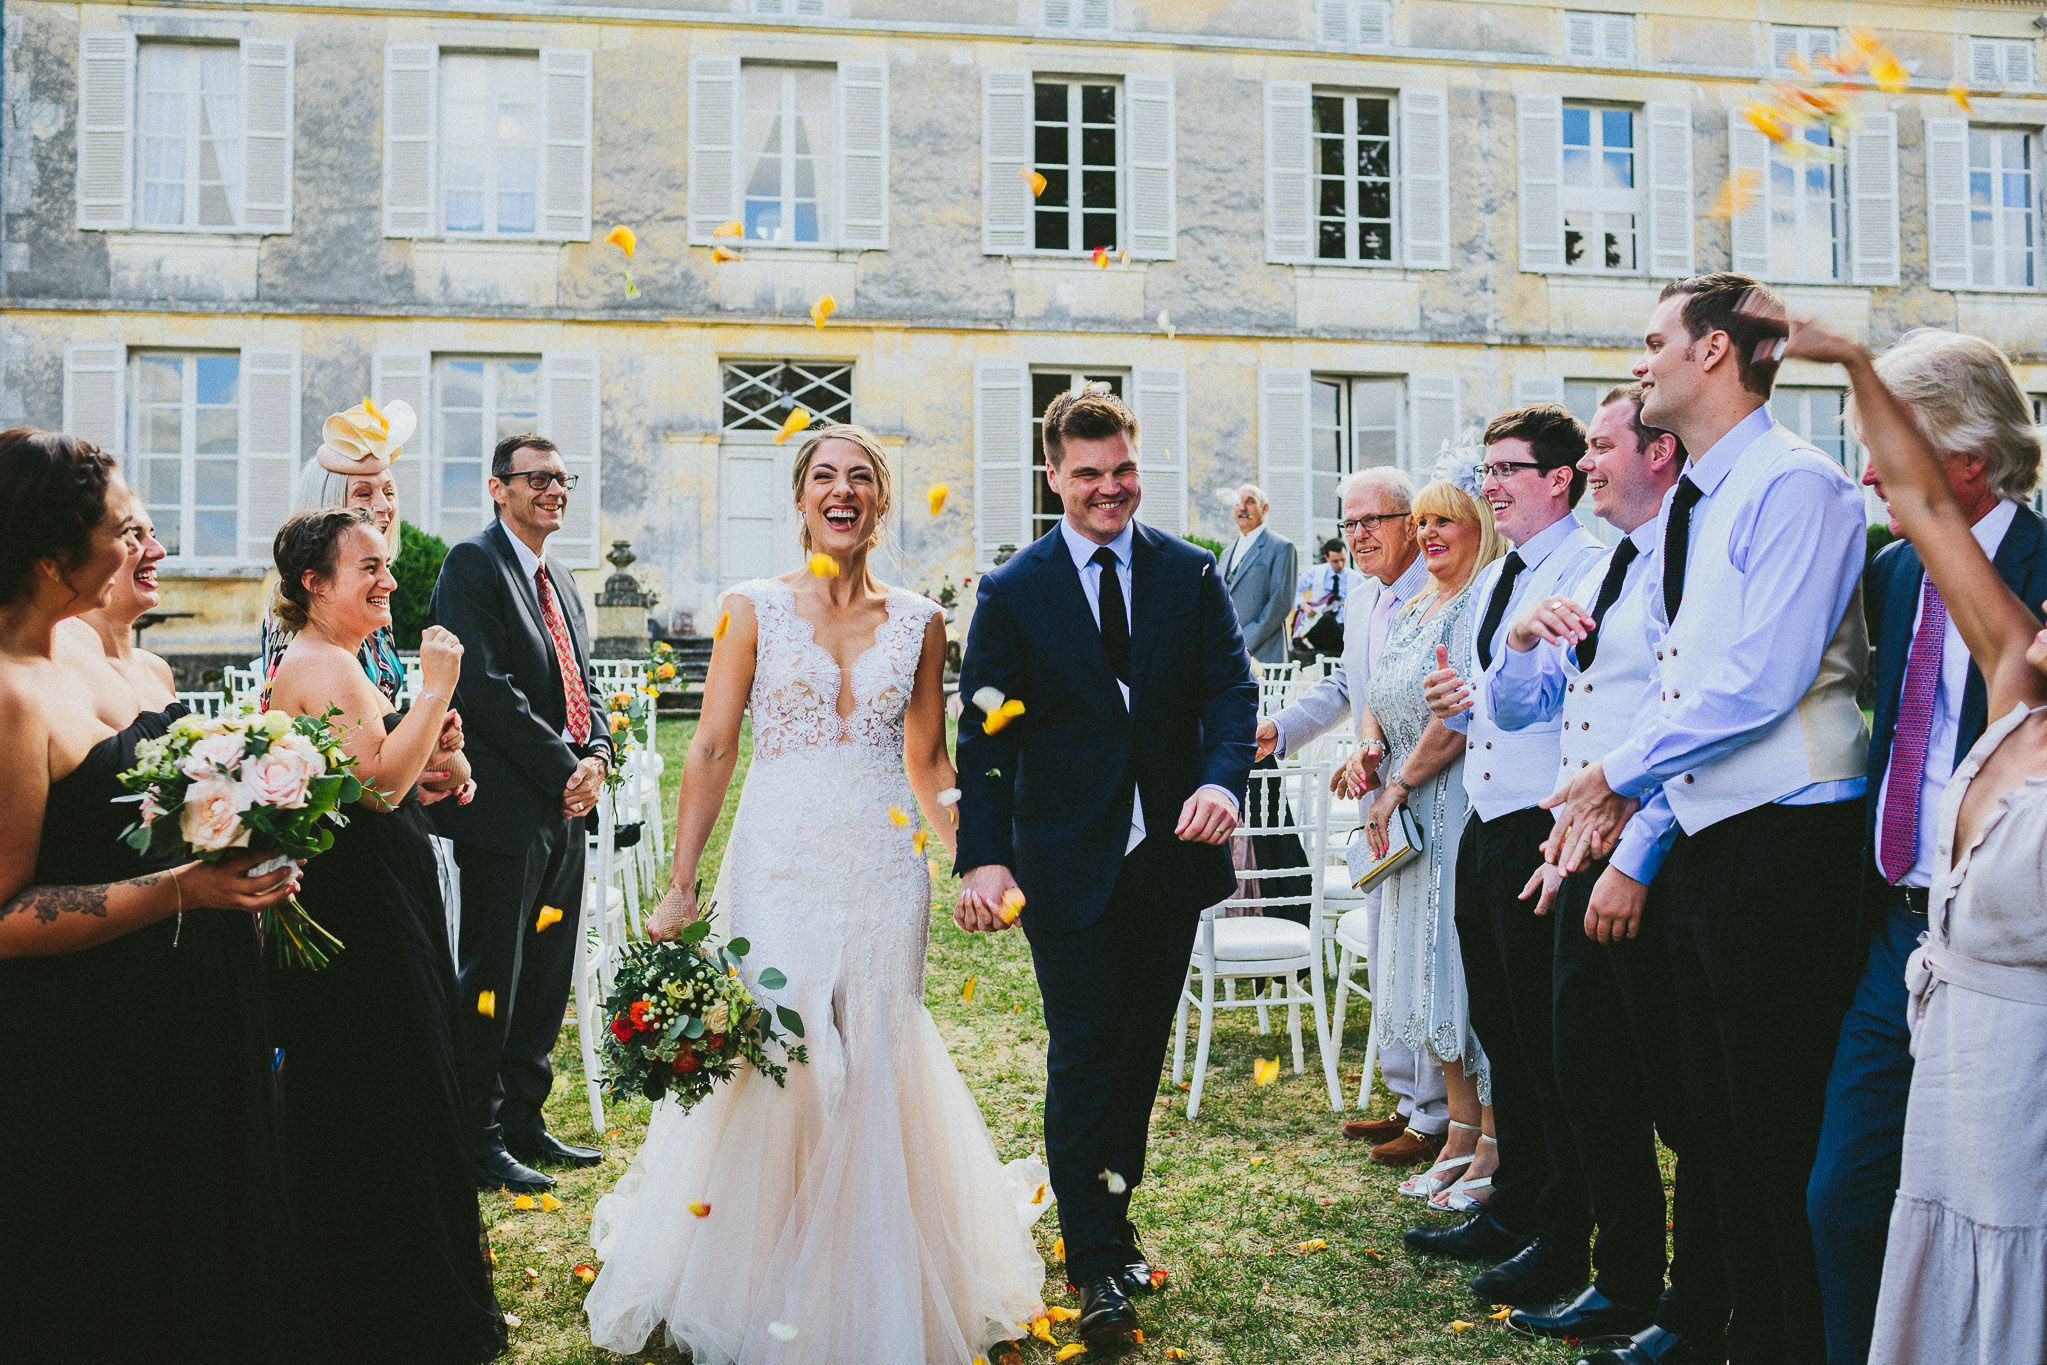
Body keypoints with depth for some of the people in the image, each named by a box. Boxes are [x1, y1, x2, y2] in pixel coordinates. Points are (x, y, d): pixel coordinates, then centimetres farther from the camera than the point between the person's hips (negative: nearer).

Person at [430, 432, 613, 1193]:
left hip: (563, 812, 8)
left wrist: (597, 756, 0)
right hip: (504, 808, -8)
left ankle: (523, 1123, 24)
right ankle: (477, 1144, 9)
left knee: (546, 978, 13)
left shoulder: (560, 581, 20)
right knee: (490, 983, -1)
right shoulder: (473, 565, -7)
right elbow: (484, 686, -16)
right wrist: (562, 769, -15)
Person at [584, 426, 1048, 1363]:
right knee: (774, 1062, -1)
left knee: (876, 1069, 5)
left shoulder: (919, 621, 6)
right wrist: (679, 887, -6)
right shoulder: (754, 608, 1)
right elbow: (712, 750, -2)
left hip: (883, 869, 2)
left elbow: (928, 764, 12)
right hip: (778, 863, -2)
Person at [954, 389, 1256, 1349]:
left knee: (1141, 1048, 15)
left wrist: (1222, 779, -24)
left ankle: (1112, 1217, 34)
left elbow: (1231, 689, -3)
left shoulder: (1191, 575, 4)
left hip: (1172, 852, 3)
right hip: (1068, 862, -3)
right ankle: (1095, 1264, 11)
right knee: (1084, 1055, 0)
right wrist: (983, 858, -14)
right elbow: (983, 736, -4)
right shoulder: (1011, 593, -2)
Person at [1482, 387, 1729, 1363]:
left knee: (1681, 1098, 2)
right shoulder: (1592, 576, 17)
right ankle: (1625, 1285, 28)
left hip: (1657, 867, -9)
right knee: (1589, 1086, 14)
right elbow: (1511, 710, 20)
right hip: (1583, 860, 9)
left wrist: (1634, 862, -20)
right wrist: (1523, 638, -1)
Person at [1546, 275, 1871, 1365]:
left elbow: (1763, 681, -20)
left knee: (1783, 1132, -1)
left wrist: (1622, 771, -11)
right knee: (1720, 1120, 15)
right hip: (1702, 844, 9)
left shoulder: (1793, 485, -12)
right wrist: (1628, 803, 6)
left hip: (1785, 842, -9)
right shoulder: (1686, 509, 16)